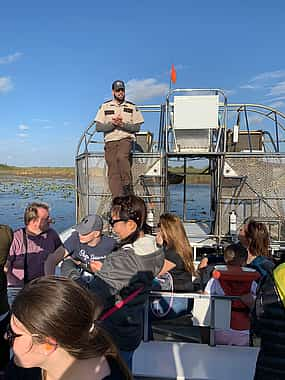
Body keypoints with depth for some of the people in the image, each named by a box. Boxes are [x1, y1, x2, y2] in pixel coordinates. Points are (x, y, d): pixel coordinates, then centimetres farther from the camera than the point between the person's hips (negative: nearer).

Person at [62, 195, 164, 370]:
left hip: (112, 339, -7)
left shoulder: (121, 260, -32)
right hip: (133, 333, 8)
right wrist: (103, 270, 6)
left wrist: (68, 266, -20)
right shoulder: (156, 252, -6)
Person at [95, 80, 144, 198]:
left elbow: (136, 127, 4)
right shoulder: (105, 106, 13)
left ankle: (127, 186, -21)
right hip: (110, 141, 1)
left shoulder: (132, 107, 12)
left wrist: (122, 124, -11)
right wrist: (112, 123, -10)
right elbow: (98, 127, 5)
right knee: (113, 170, -10)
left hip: (126, 139, -1)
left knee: (121, 156, -33)